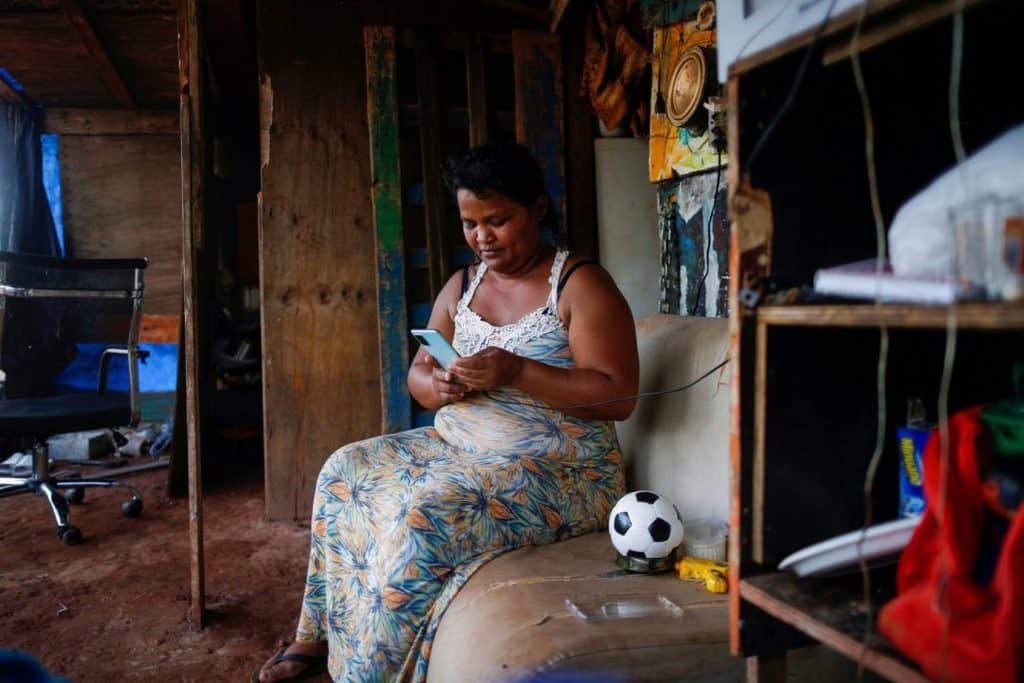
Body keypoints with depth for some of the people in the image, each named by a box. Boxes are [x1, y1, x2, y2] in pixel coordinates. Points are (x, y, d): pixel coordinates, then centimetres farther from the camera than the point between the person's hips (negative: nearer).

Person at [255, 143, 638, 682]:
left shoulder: (581, 285, -10)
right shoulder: (461, 286, 10)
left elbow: (619, 396, -19)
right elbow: (417, 375, 12)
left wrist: (516, 371, -27)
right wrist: (438, 386, -13)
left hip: (558, 468, -7)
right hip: (460, 446, 8)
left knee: (424, 513, -28)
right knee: (346, 471, -2)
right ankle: (321, 636, 9)